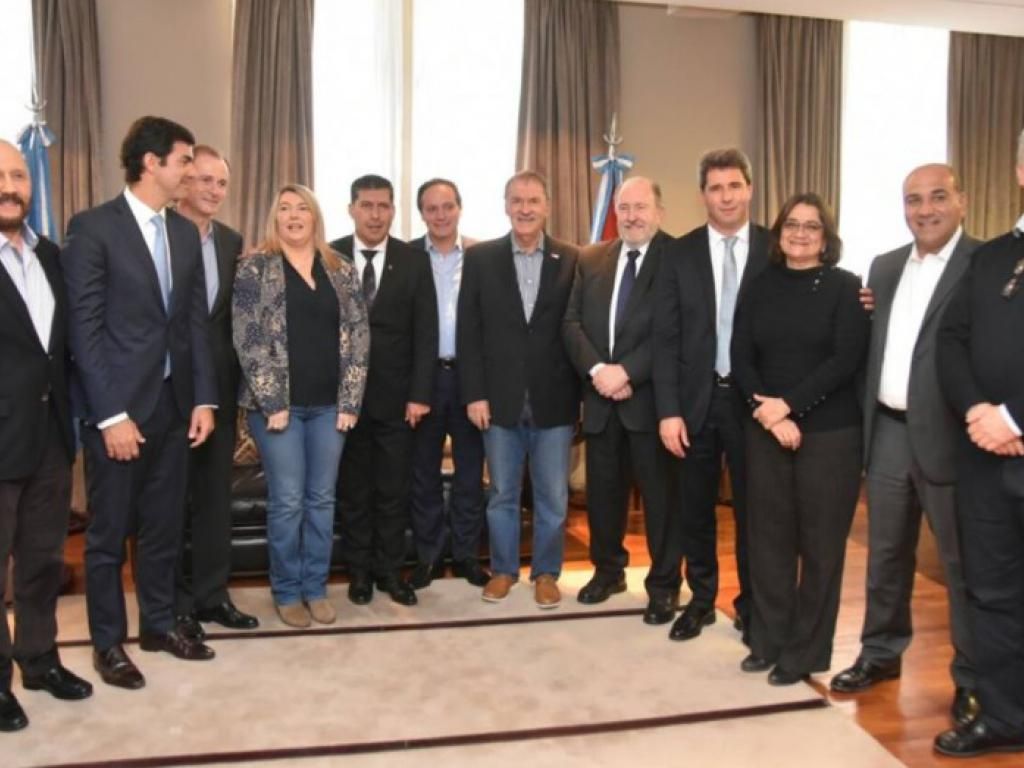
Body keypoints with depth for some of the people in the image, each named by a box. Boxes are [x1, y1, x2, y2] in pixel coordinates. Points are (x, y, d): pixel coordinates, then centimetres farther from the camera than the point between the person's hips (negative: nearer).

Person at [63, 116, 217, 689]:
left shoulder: (186, 232, 9)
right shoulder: (93, 227, -9)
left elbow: (196, 319, 9)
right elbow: (84, 327, -12)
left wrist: (204, 398, 3)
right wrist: (111, 414, -16)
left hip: (175, 401, 5)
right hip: (119, 405, -5)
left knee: (165, 526, 15)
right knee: (109, 532, 9)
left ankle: (160, 623, 32)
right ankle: (109, 642, 25)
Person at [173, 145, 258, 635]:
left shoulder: (233, 242, 9)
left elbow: (235, 315, 10)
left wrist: (237, 381, 2)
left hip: (220, 388, 5)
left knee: (215, 496, 13)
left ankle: (211, 593, 26)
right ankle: (175, 602, 21)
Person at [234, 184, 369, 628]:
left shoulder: (341, 271, 8)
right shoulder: (255, 268, -1)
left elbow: (358, 336, 5)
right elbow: (249, 340, -8)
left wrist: (350, 401, -3)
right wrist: (272, 403, -13)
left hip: (330, 404, 3)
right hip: (278, 404, -3)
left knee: (322, 499, 9)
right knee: (287, 502, 2)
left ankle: (316, 587, 23)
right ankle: (287, 592, 18)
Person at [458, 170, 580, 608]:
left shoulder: (572, 260, 1)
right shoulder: (480, 258, 2)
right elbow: (469, 331, -1)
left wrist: (582, 394, -3)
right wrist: (474, 394, -6)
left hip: (554, 400, 0)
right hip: (500, 399, 0)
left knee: (553, 497, 9)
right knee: (501, 494, 13)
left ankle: (546, 573, 27)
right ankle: (503, 569, 30)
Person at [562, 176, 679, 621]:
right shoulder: (590, 259, 10)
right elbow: (571, 322, 5)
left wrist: (626, 371, -18)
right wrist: (597, 370, -11)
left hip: (651, 396, -4)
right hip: (600, 396, 4)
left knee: (659, 493, 5)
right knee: (602, 490, 14)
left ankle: (663, 585, 21)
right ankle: (608, 569, 34)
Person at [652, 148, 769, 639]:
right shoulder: (680, 255, 1)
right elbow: (666, 338, -2)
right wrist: (668, 410, -8)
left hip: (754, 399, -1)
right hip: (696, 399, 1)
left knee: (751, 508, 11)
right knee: (695, 509, 12)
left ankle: (751, 604, 29)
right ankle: (700, 599, 30)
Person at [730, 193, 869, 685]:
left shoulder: (844, 287, -1)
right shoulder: (760, 288, 8)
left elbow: (847, 359, -10)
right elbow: (741, 358, 3)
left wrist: (788, 403, -15)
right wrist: (767, 412, -12)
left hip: (829, 432, -3)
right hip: (765, 430, 3)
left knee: (820, 543, 5)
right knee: (768, 536, 8)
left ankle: (805, 651, 19)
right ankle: (767, 639, 23)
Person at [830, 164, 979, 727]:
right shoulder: (884, 267, 12)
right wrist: (866, 419, 8)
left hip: (945, 435, -5)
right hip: (887, 431, 6)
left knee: (962, 562, 7)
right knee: (885, 552, 16)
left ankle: (972, 679, 23)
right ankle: (881, 653, 33)